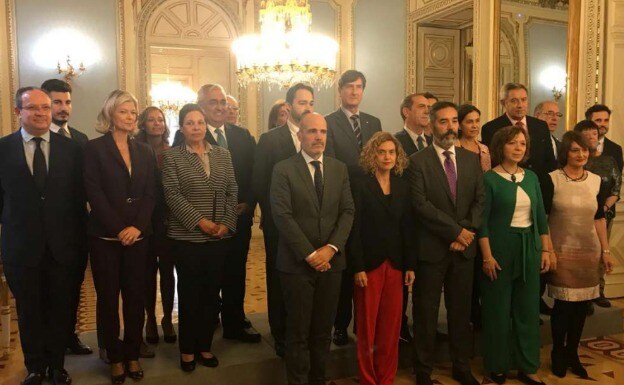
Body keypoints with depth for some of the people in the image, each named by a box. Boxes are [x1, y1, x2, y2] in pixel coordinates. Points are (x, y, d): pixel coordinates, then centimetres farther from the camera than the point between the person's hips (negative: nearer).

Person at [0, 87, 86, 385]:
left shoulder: (71, 148, 0)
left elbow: (79, 198, 2)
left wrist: (81, 240, 2)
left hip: (63, 246, 1)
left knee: (61, 311, 12)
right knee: (29, 312, 14)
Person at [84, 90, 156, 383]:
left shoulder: (144, 151, 11)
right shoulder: (95, 148, 0)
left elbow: (150, 193, 5)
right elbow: (94, 193, -8)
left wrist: (137, 227, -9)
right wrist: (118, 229, -14)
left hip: (138, 235, 3)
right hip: (105, 236, -3)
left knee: (136, 296, 6)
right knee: (108, 297, 6)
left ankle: (133, 354, 21)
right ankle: (115, 357, 19)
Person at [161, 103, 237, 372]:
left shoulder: (223, 154, 9)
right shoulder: (172, 157, -1)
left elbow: (232, 192, 6)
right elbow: (172, 195, -9)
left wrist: (227, 223, -7)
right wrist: (200, 221, -17)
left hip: (219, 237, 3)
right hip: (187, 237, -3)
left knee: (212, 292, 9)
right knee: (189, 293, 6)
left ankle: (205, 345, 24)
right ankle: (187, 349, 21)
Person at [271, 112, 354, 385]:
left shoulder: (339, 169, 9)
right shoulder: (283, 169, -4)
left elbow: (348, 211, 3)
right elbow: (282, 216, -12)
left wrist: (331, 247, -11)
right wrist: (309, 254, -14)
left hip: (331, 261, 4)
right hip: (297, 263, -3)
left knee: (323, 330, 13)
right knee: (298, 332, 6)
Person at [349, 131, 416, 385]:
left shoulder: (403, 186, 8)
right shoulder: (361, 185, -5)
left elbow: (408, 228, 8)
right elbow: (355, 229, -9)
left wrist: (410, 265, 3)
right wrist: (357, 267, -14)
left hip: (395, 264, 4)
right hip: (369, 263, -4)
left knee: (391, 326, 8)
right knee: (367, 326, 6)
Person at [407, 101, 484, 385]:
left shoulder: (471, 159, 9)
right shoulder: (418, 161, -5)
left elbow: (479, 200, 5)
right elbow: (420, 204, -14)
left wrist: (467, 231, -10)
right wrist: (455, 230, -15)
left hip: (464, 246, 4)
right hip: (431, 248, -4)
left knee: (461, 310, 14)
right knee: (426, 312, 6)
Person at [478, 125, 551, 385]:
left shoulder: (531, 177, 7)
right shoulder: (490, 178, -9)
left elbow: (540, 216, 11)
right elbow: (482, 220, -11)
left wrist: (546, 249, 6)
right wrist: (487, 256, -15)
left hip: (529, 248, 5)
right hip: (500, 248, -5)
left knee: (528, 308, 12)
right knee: (498, 309, 6)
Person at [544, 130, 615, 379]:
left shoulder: (595, 181, 6)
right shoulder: (552, 179, -6)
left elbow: (599, 218, 10)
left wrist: (605, 250, 8)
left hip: (589, 251, 4)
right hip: (561, 250, -4)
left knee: (582, 304, 8)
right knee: (563, 303, 0)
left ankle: (572, 353, 24)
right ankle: (558, 354, 20)